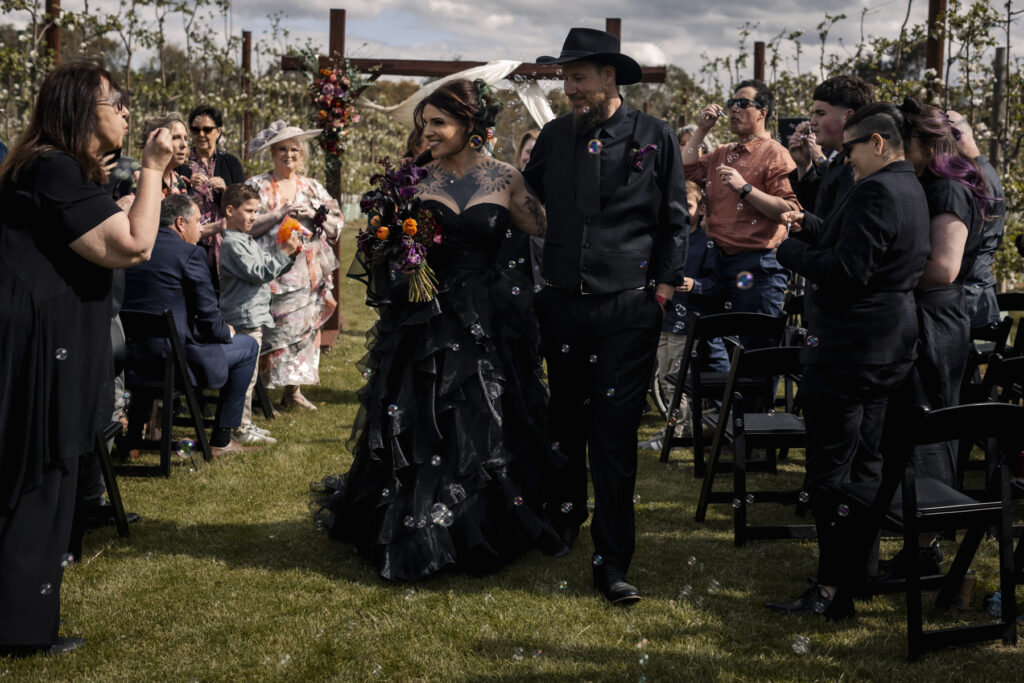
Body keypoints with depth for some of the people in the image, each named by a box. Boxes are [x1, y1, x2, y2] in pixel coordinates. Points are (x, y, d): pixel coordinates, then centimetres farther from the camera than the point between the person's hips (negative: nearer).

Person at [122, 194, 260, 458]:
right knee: (248, 346, 14)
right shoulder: (190, 253, -11)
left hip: (131, 357, 7)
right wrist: (226, 332, 10)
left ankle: (135, 428, 40)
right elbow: (209, 315, -13)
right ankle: (221, 440, 17)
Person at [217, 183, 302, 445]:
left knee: (247, 374, 16)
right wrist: (284, 252, -19)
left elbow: (269, 267, 23)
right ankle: (241, 429, -2)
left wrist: (288, 253, 7)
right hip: (244, 318, -11)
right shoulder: (231, 243, -14)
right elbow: (258, 272, -21)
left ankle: (245, 424, 24)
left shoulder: (246, 241, 19)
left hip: (255, 316, 11)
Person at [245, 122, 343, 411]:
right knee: (274, 332, -9)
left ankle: (293, 389, 13)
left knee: (304, 329, 4)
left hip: (309, 274, 4)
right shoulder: (259, 186, 3)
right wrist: (281, 214, -15)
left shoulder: (312, 187, 15)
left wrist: (313, 214, -6)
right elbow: (248, 226, -8)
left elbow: (336, 225, 11)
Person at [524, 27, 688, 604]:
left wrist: (665, 285, -3)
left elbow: (675, 220, 1)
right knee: (566, 421, 16)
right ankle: (564, 522, 37)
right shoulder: (555, 136, 7)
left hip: (628, 307, -4)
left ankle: (614, 562, 0)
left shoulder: (655, 138, -3)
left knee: (615, 435, -4)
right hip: (562, 303, 4)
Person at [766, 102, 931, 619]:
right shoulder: (909, 189, 14)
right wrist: (809, 227, 6)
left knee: (829, 471, -4)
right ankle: (861, 569, 27)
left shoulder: (875, 193, -20)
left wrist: (790, 251, -10)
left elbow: (846, 271, -25)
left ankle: (833, 590, -1)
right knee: (865, 464, 18)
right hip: (888, 347, 11)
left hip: (847, 352, -11)